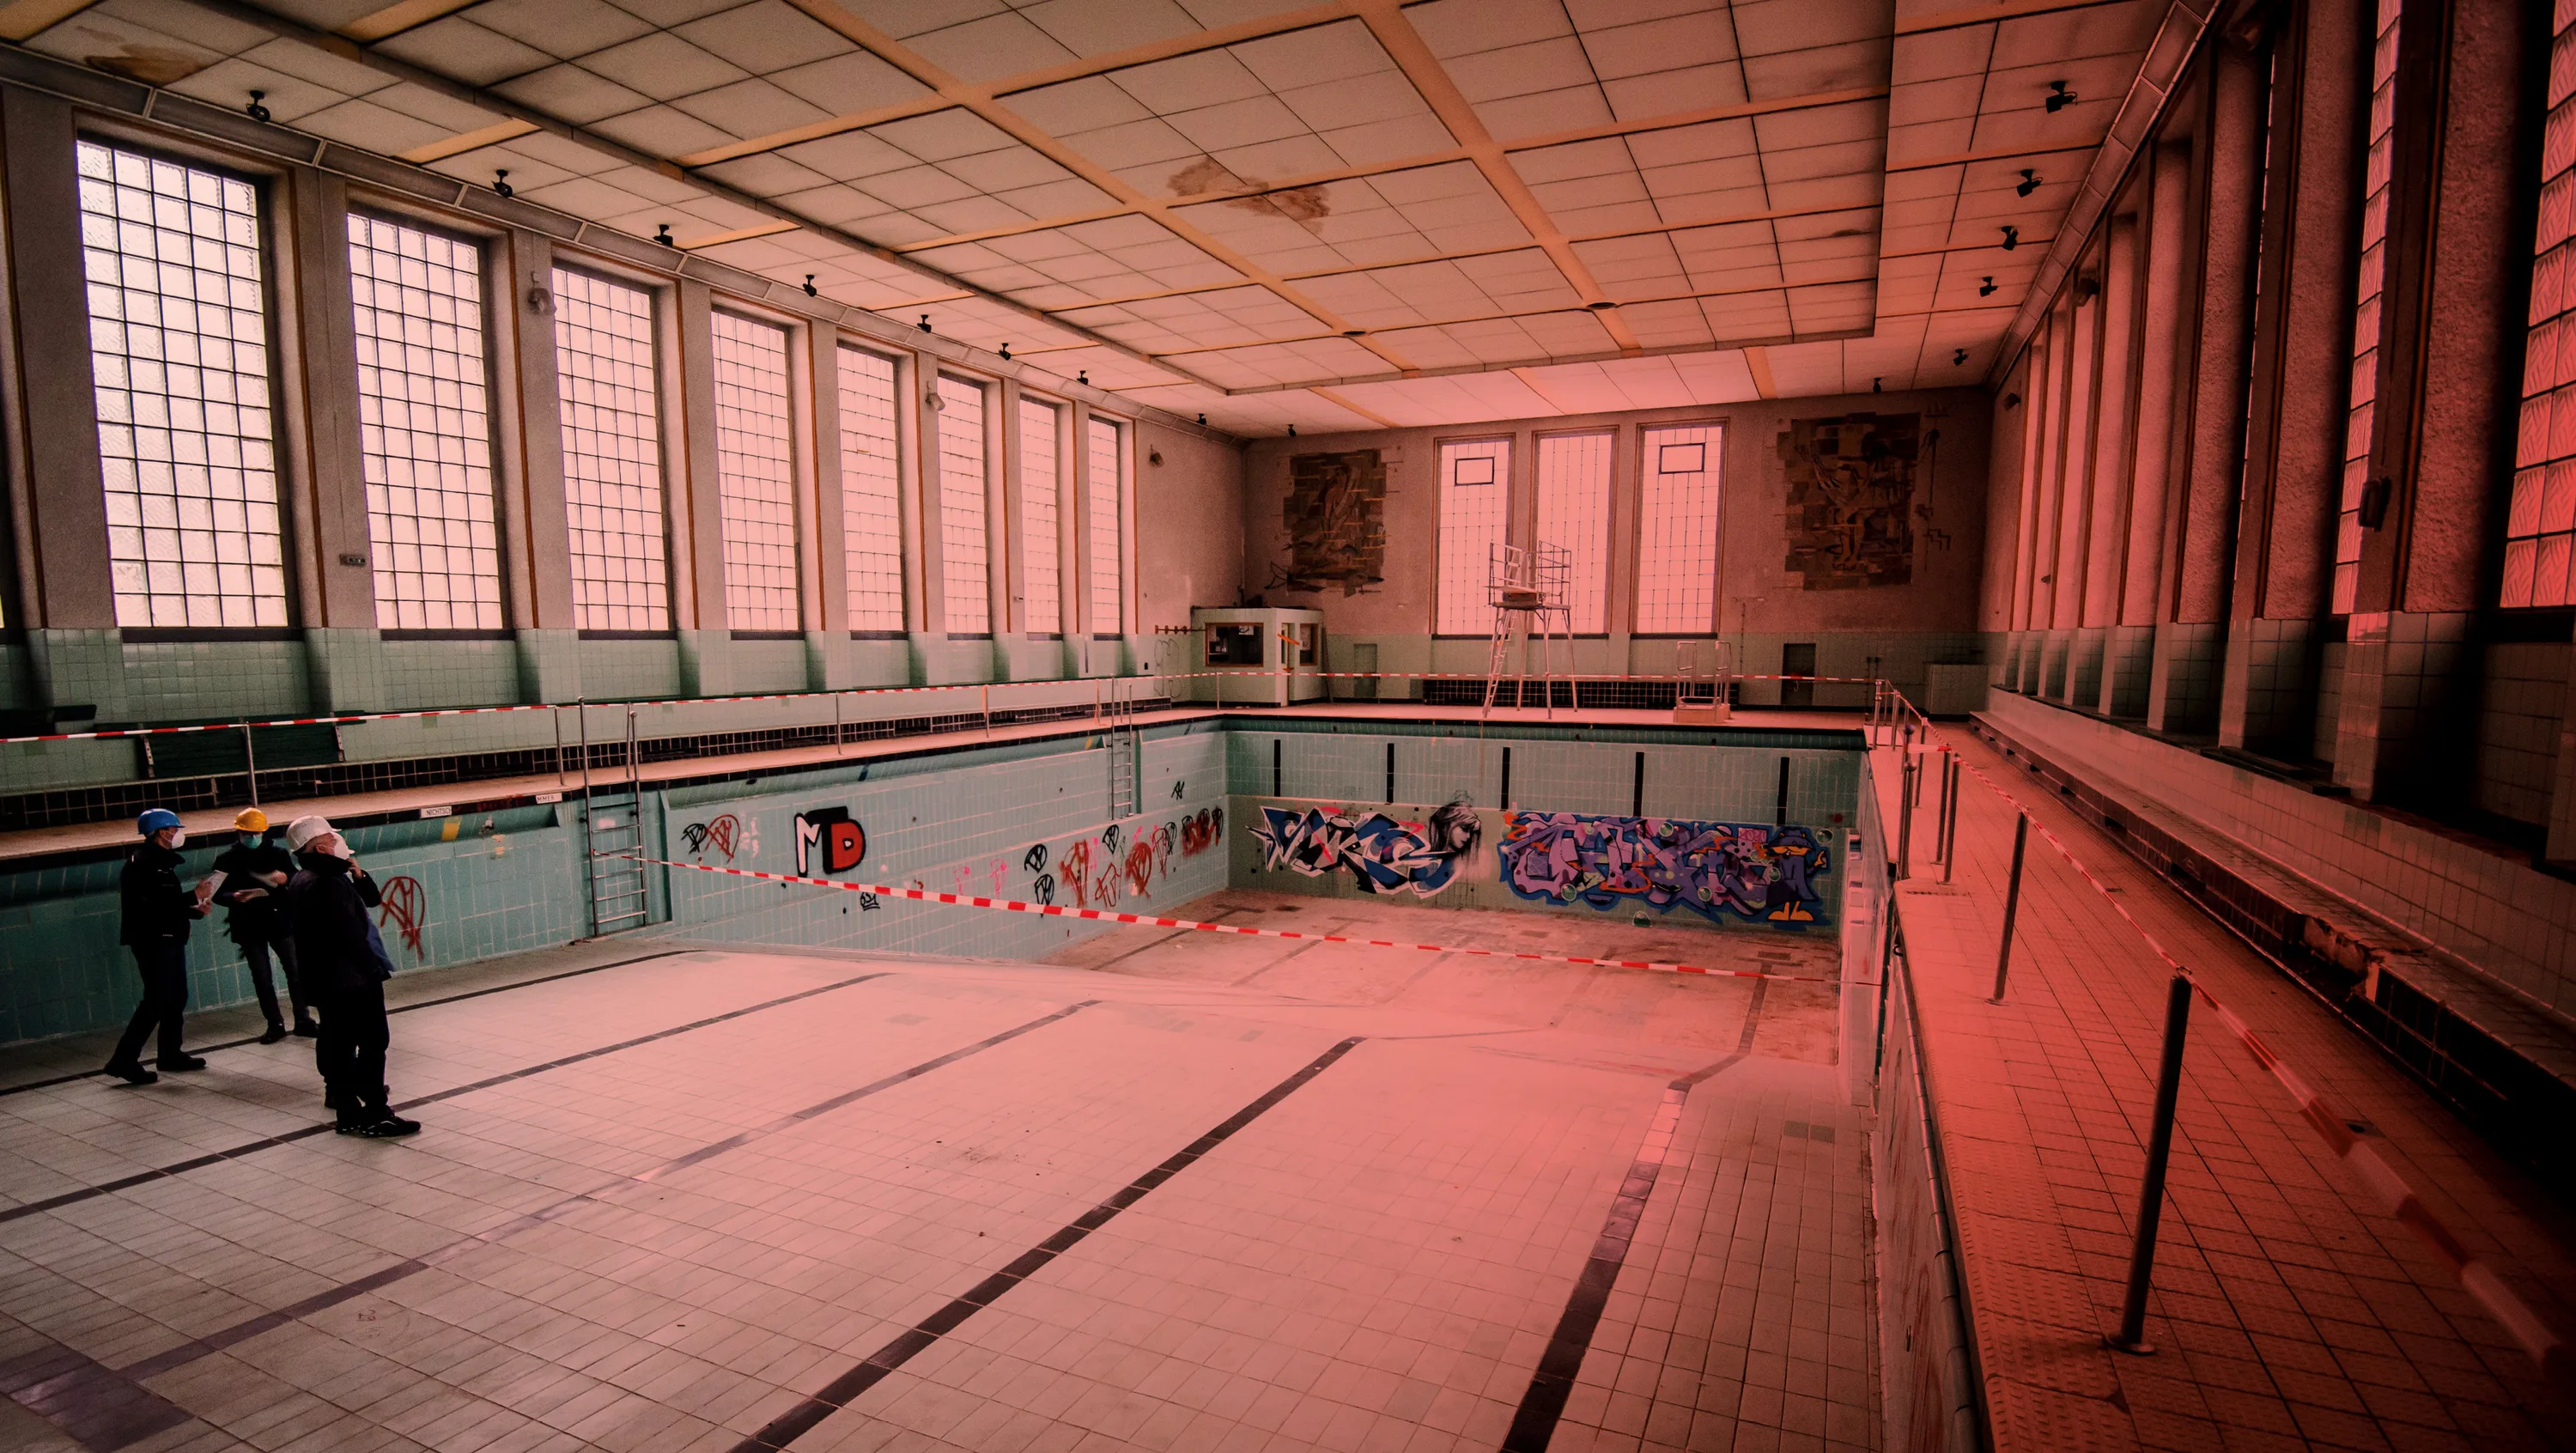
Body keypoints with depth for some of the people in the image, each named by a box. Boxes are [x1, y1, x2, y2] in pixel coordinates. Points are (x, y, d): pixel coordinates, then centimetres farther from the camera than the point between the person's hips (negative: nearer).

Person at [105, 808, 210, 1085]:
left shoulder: (161, 860, 16)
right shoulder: (143, 862, -14)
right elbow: (155, 904, -24)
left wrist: (194, 909, 6)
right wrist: (194, 896, -18)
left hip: (169, 940, 10)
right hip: (153, 941, -10)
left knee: (177, 997, 14)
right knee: (157, 1000, -9)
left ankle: (171, 1054, 22)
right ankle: (124, 1059, -4)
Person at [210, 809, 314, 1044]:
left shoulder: (278, 854, 2)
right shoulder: (227, 860, 1)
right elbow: (218, 893, 0)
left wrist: (286, 878, -16)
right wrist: (235, 897, -21)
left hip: (280, 920, 0)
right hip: (248, 926, 0)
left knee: (295, 971, 1)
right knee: (261, 977, 7)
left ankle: (303, 1020, 12)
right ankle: (275, 1025, 16)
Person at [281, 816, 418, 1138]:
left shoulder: (301, 882, 13)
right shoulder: (328, 883, -21)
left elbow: (371, 900, 15)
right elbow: (350, 935, -24)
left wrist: (358, 875, -1)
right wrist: (374, 969, -17)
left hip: (322, 980, 11)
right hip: (353, 978, -11)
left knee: (336, 1041, 21)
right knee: (373, 1043, -7)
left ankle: (341, 1093, 35)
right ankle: (376, 1116, -7)